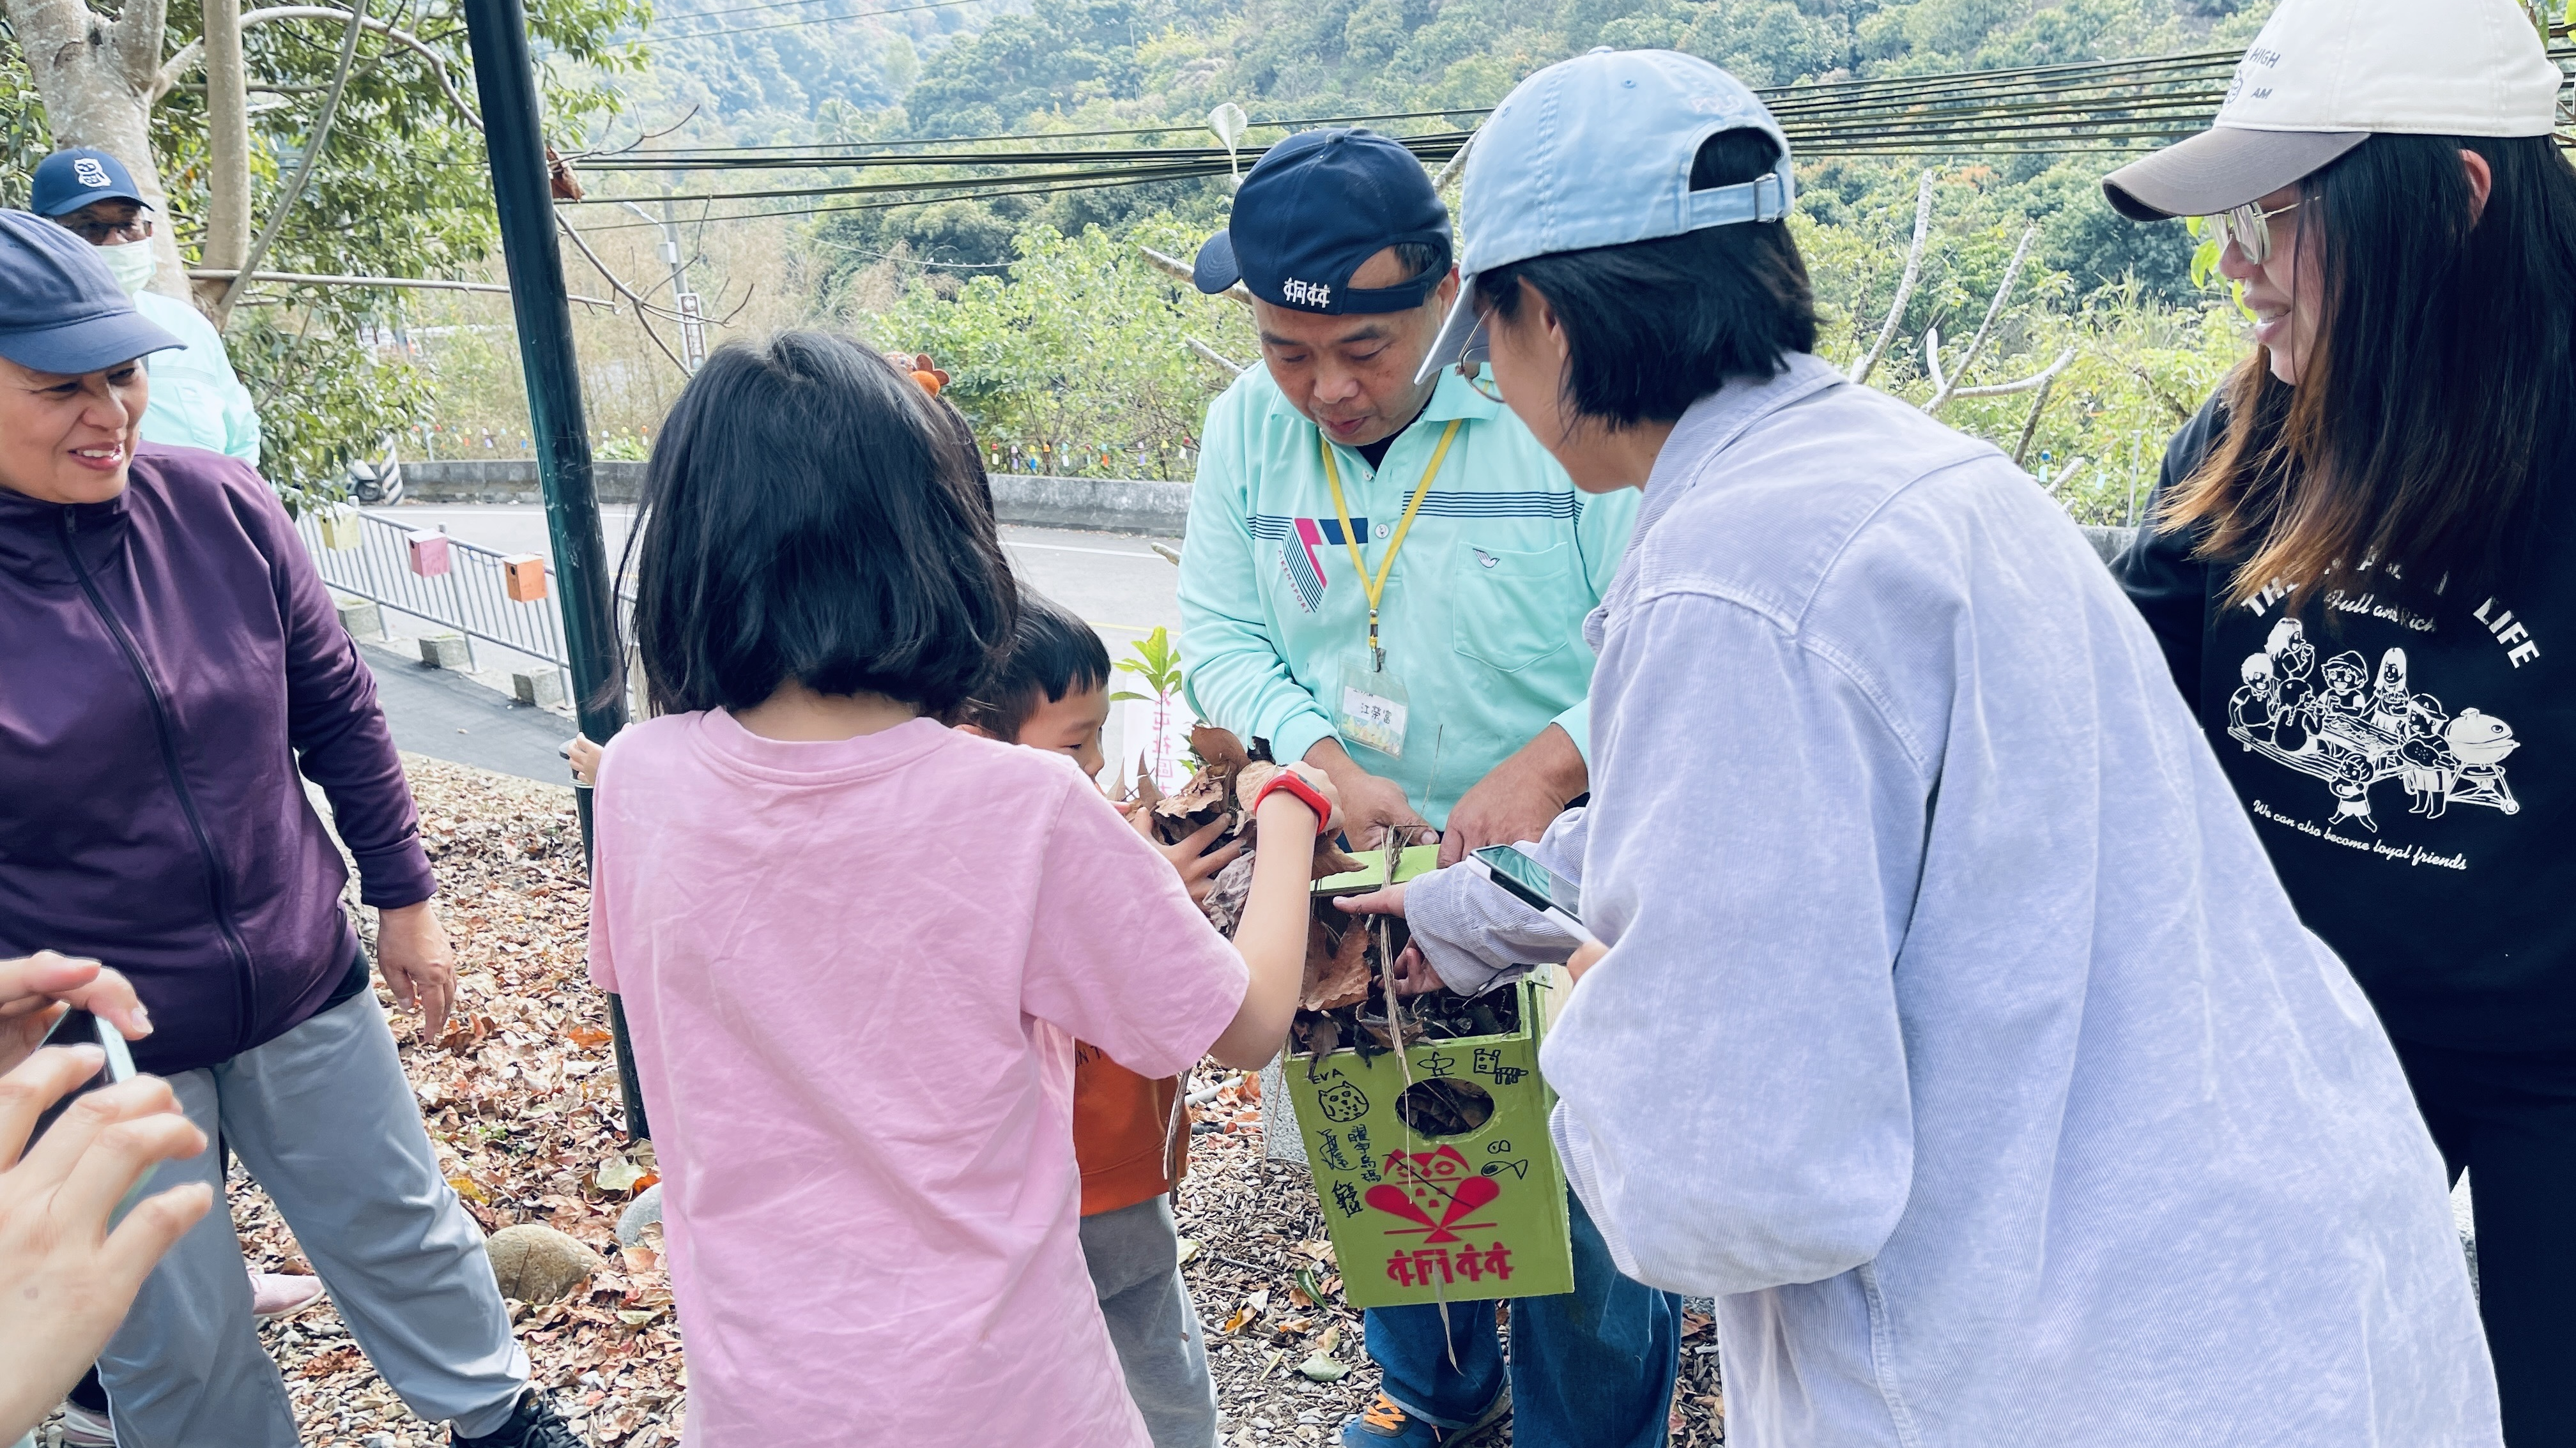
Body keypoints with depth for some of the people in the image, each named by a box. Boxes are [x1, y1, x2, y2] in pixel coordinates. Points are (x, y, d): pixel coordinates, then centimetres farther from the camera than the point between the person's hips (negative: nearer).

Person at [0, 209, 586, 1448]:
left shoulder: (219, 509, -8)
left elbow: (337, 710, 3)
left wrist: (402, 894, 8)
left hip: (306, 992, 3)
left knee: (402, 1232, 22)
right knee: (175, 1345, 14)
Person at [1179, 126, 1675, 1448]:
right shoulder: (1247, 426, -2)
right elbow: (1219, 632, 0)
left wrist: (1546, 766, -29)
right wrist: (1329, 768, -15)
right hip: (1361, 875, 4)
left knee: (1585, 1178, 7)